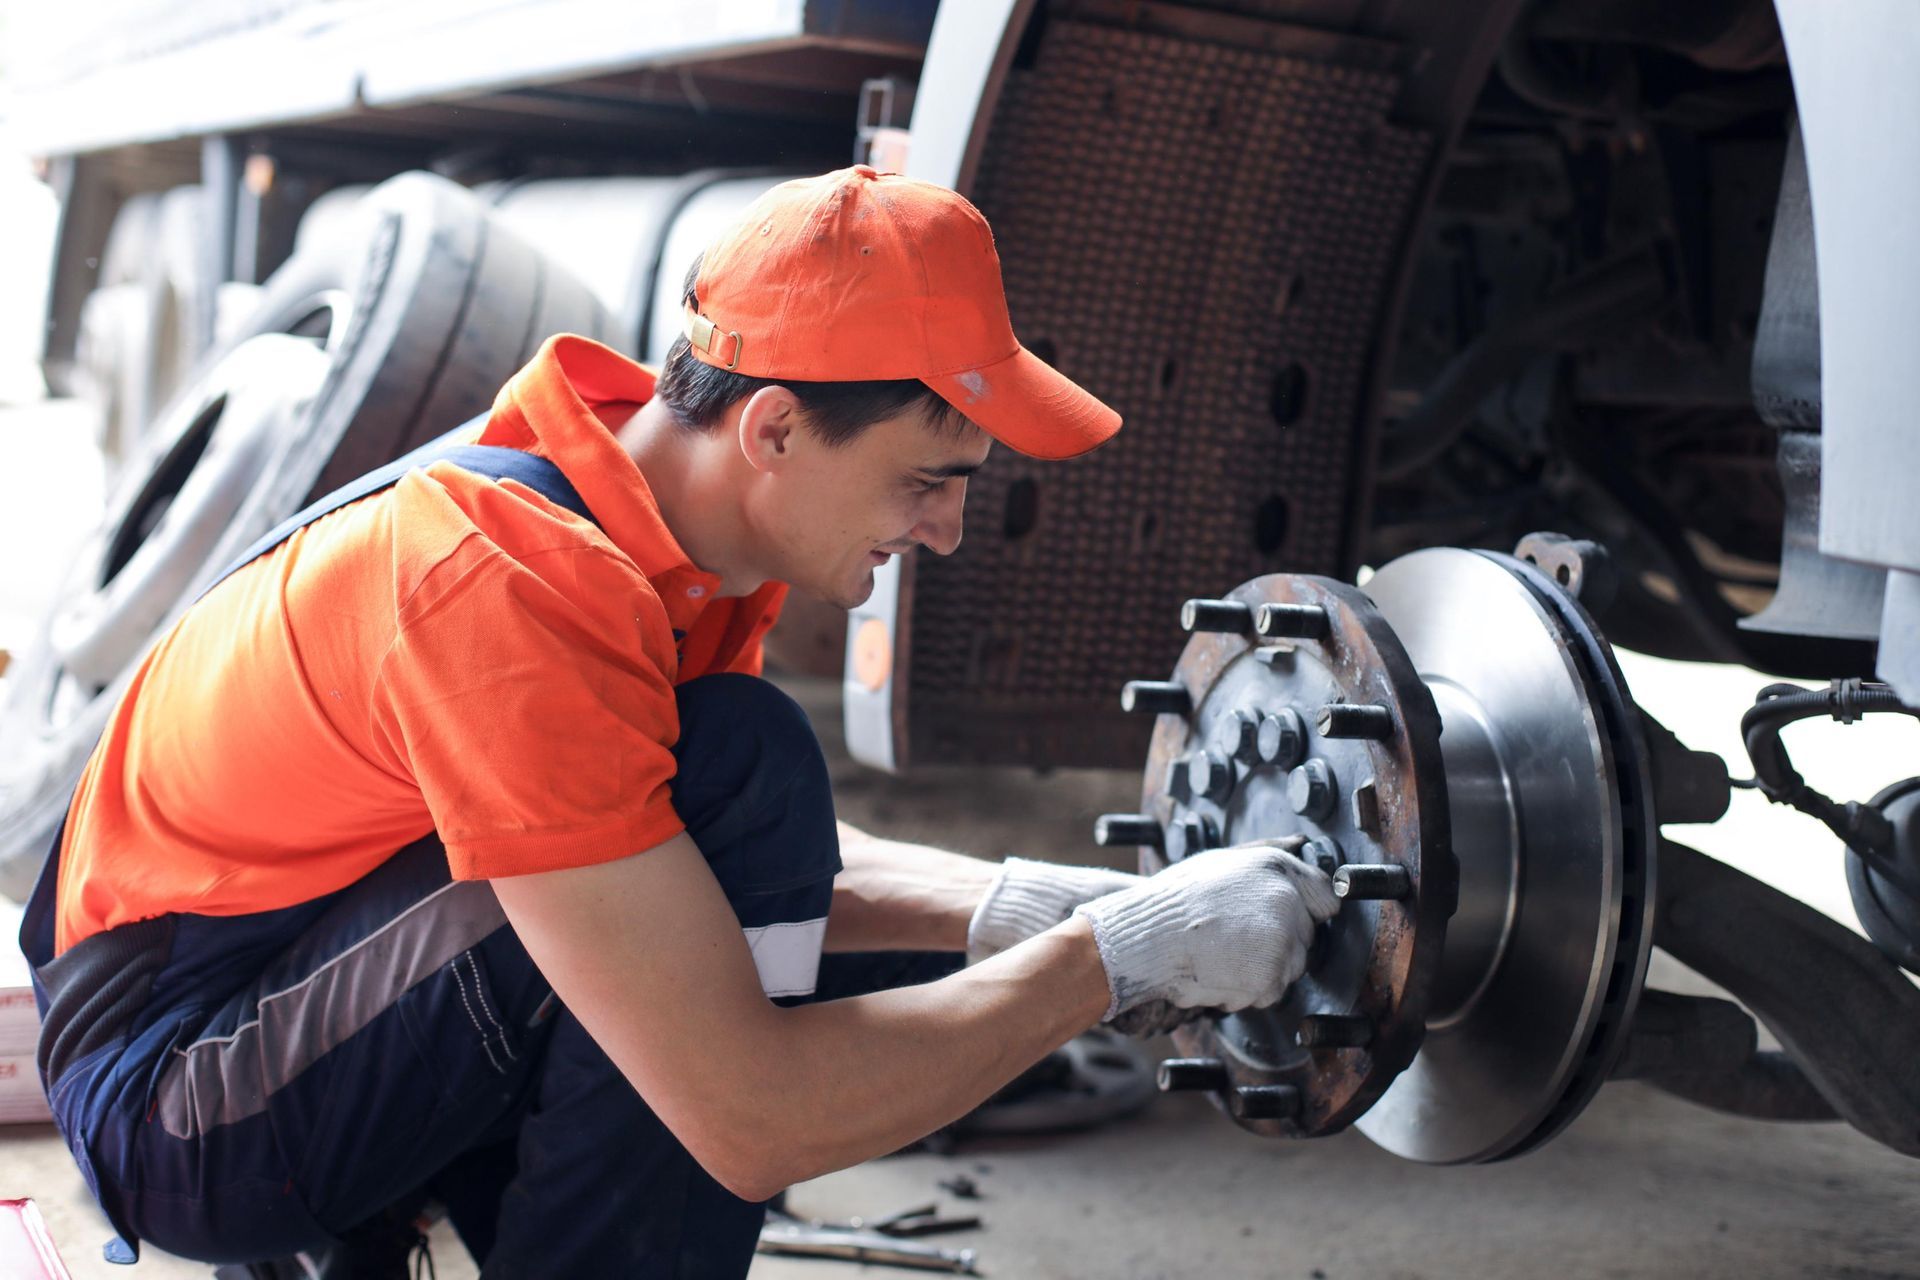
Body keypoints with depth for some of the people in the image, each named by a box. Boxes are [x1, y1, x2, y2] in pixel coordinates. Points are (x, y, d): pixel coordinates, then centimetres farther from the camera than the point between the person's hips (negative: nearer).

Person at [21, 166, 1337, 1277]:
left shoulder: (681, 505, -4)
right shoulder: (513, 584, -31)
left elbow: (735, 873, 10)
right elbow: (749, 1117, -34)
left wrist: (1012, 908, -6)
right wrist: (1115, 956, -24)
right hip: (172, 1087, -9)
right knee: (741, 770, -25)